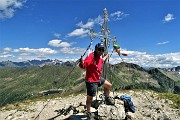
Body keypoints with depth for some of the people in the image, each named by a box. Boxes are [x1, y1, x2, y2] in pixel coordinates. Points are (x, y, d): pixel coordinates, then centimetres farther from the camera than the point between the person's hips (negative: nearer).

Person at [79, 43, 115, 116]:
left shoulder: (99, 57, 4)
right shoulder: (91, 56, -23)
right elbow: (82, 66, -33)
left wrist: (106, 57, 43)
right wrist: (82, 62, -54)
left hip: (99, 78, 9)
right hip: (91, 81, -9)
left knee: (109, 85, 22)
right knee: (90, 97, 3)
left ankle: (107, 99, 43)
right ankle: (88, 112, 21)